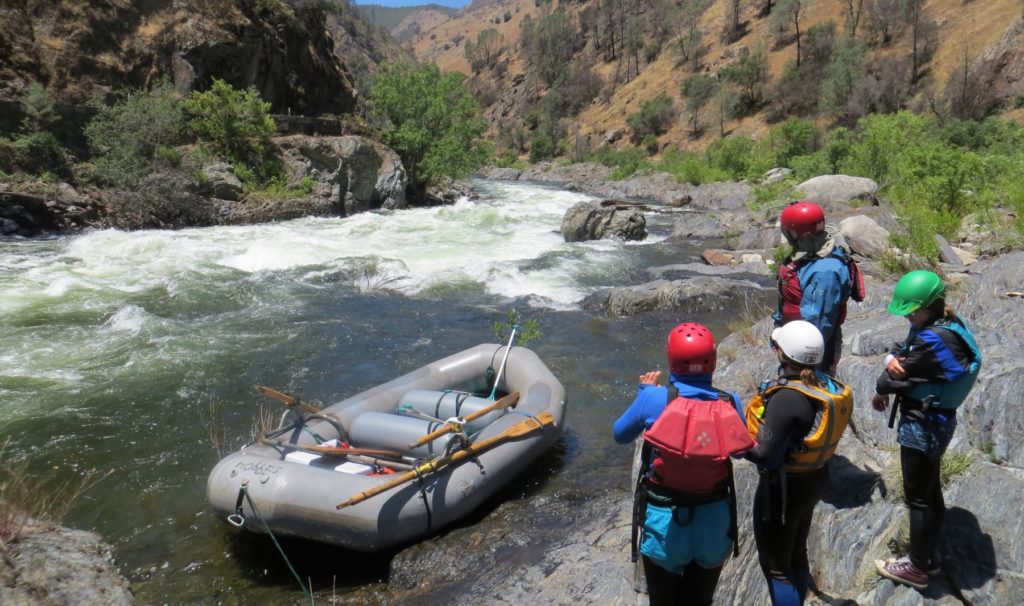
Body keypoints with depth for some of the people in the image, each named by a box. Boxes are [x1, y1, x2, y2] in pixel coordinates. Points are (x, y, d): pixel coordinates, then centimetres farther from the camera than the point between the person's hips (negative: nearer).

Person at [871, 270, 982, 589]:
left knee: (918, 498, 5)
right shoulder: (948, 323, 3)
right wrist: (892, 357, -17)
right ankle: (928, 557, 37)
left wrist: (880, 390, 2)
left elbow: (900, 376, -19)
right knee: (931, 492, 21)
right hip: (936, 421, 10)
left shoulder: (932, 339, -28)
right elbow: (901, 351, 6)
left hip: (923, 426, -10)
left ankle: (917, 567, 21)